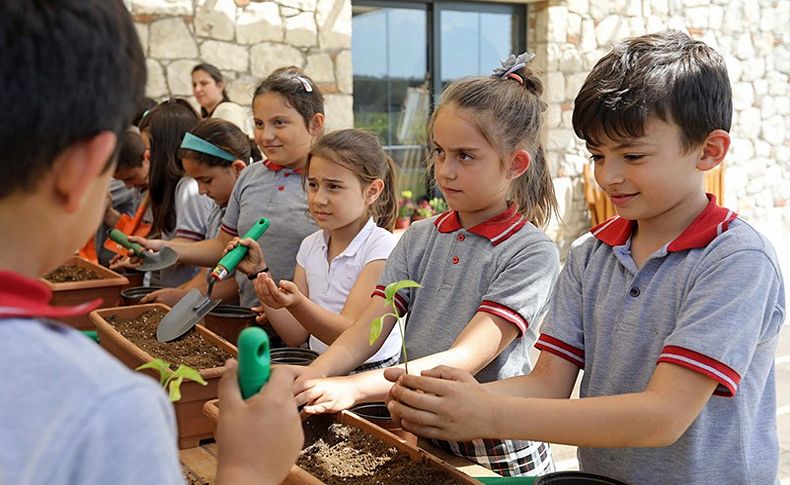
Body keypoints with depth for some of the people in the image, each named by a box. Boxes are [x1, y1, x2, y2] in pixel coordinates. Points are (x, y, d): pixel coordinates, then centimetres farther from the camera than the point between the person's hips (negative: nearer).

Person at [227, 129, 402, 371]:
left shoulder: (382, 247, -11)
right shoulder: (310, 246, 7)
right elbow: (296, 335, 8)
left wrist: (296, 303, -30)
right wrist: (260, 273, 1)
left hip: (370, 374, -5)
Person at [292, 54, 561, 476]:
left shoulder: (531, 253, -13)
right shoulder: (419, 238, 4)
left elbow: (466, 357, -22)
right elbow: (365, 331, -4)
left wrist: (354, 387, -32)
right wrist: (312, 377, -23)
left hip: (495, 451, -3)